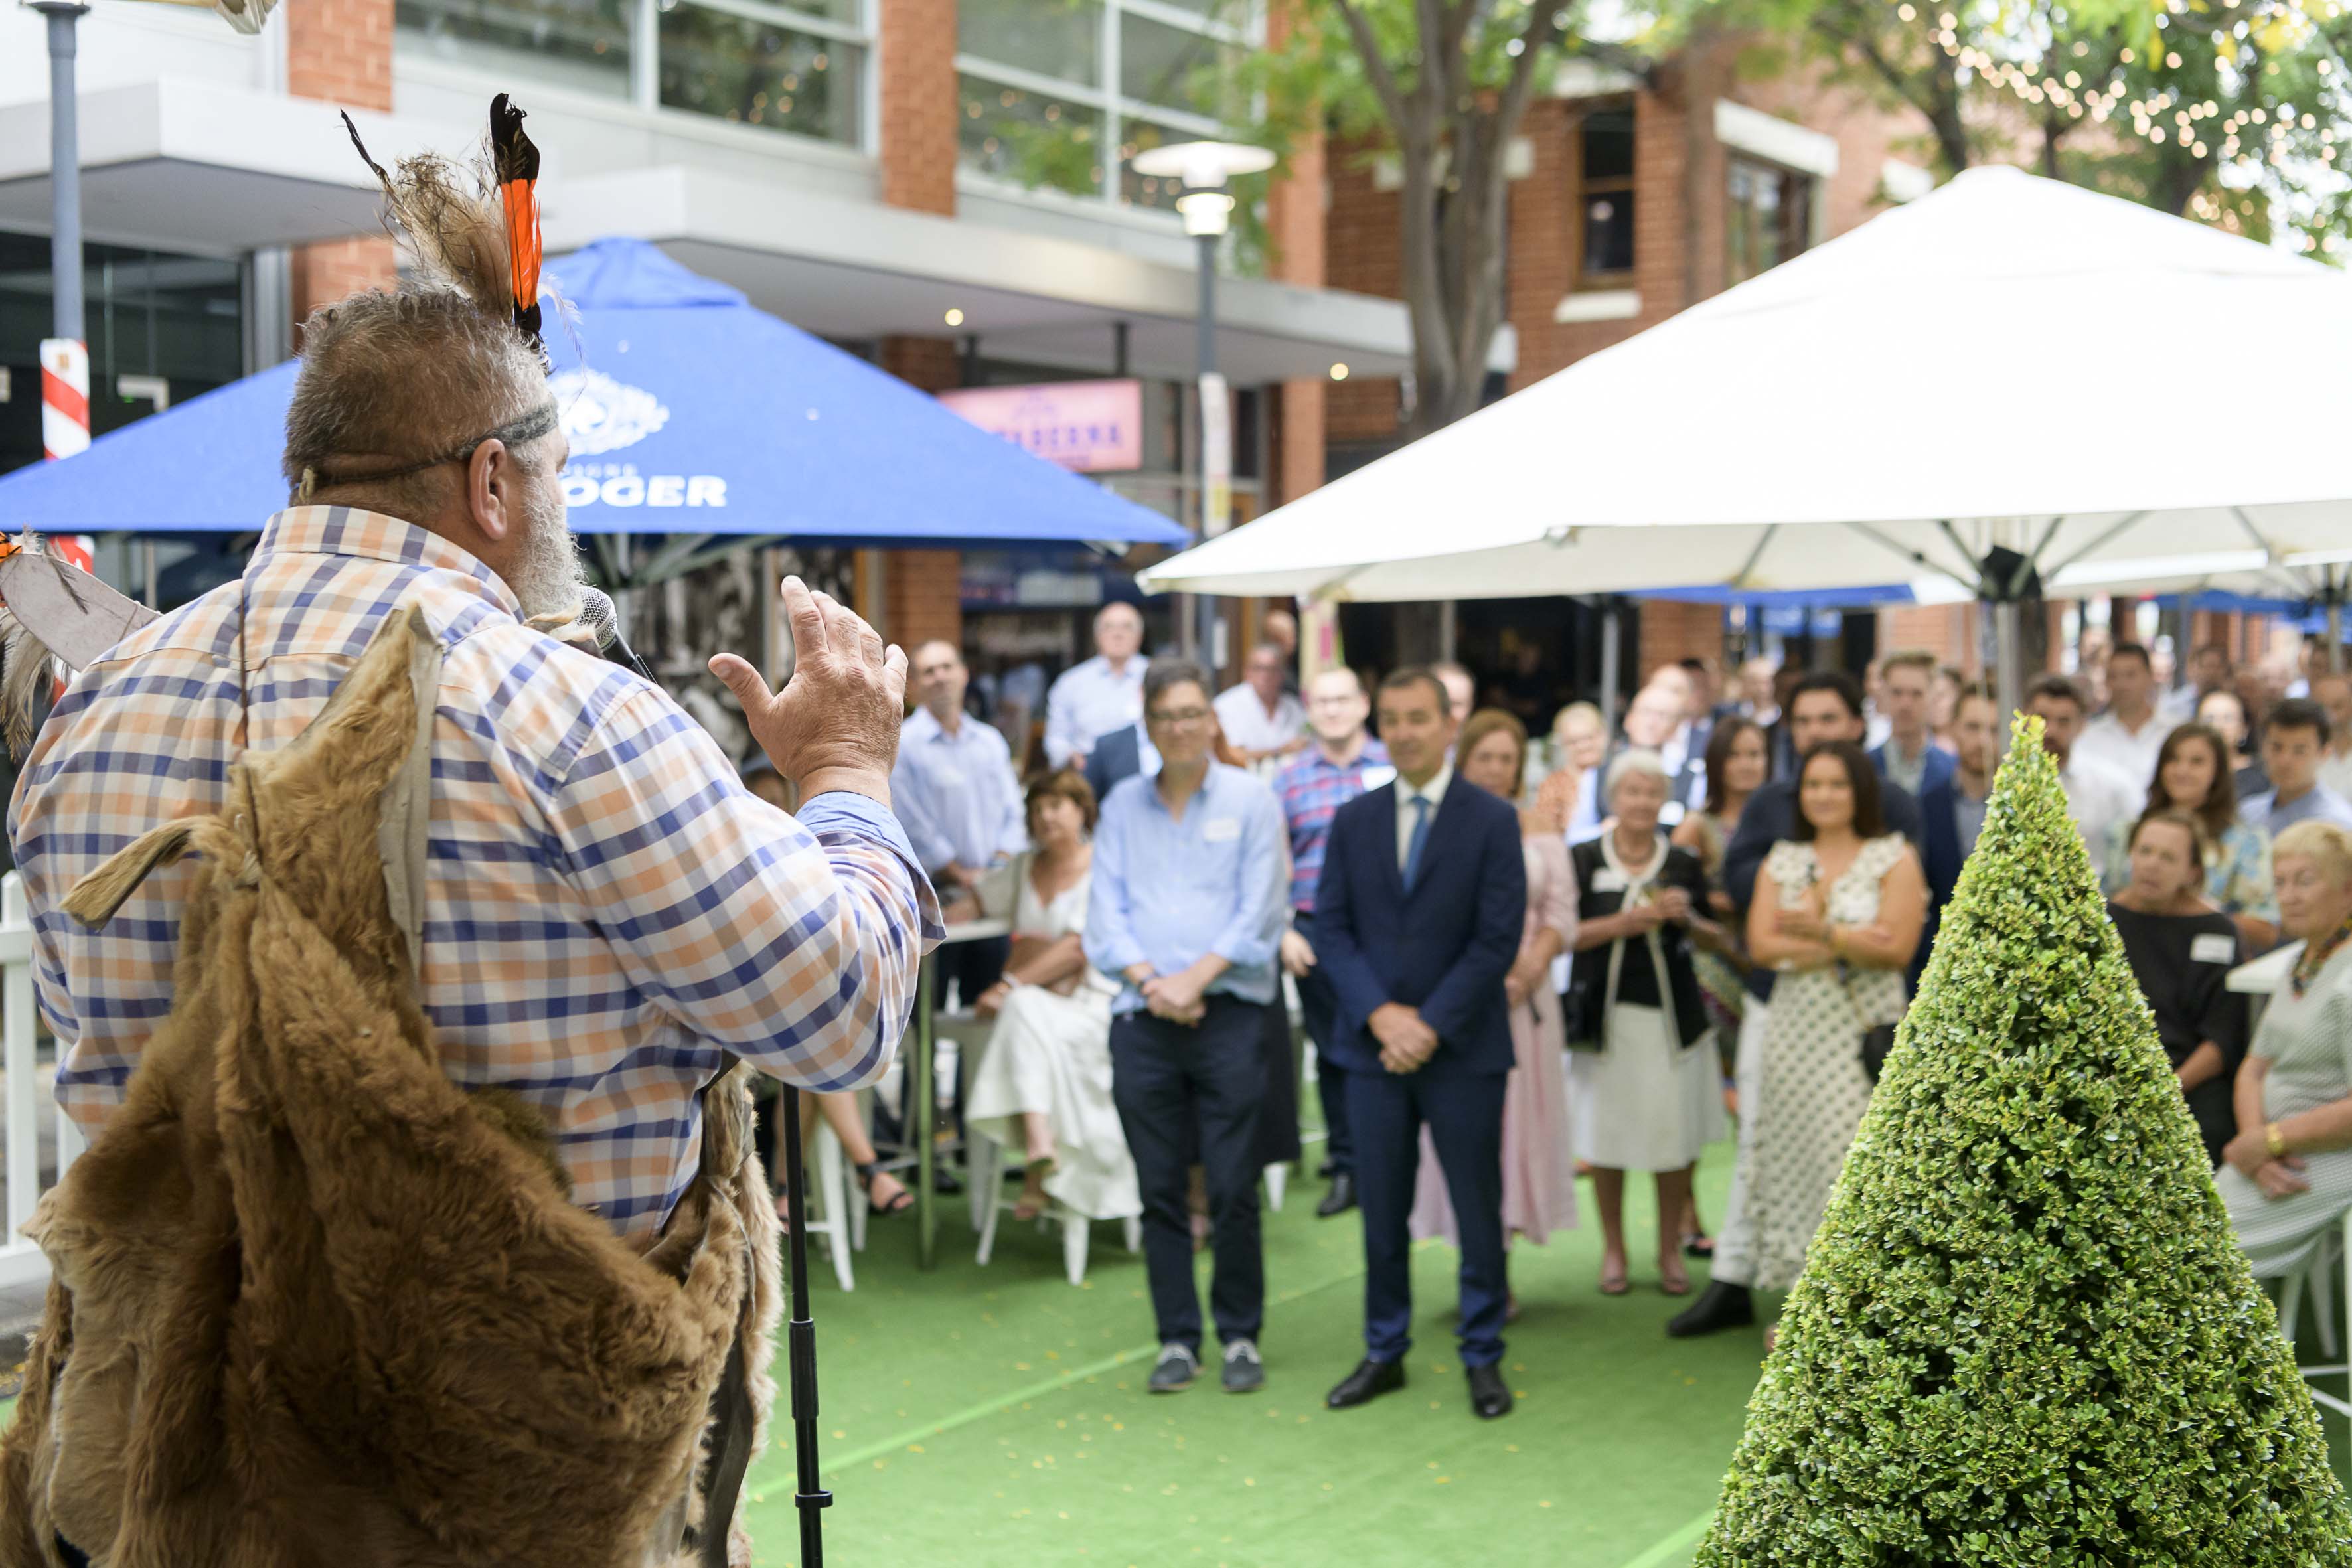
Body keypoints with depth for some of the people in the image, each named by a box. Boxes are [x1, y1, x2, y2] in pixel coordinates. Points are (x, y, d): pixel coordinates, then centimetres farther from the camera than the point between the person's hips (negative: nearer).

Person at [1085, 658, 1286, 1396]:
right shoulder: (1122, 806, 11)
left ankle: (1241, 1336, 10)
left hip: (1230, 1011, -2)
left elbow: (1258, 914, -4)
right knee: (1160, 1189, 5)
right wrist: (1149, 980, -10)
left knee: (1233, 1188, -3)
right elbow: (1105, 912, 6)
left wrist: (1193, 980, -12)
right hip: (1143, 1021, 3)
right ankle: (1177, 1340, 14)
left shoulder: (1250, 800, 3)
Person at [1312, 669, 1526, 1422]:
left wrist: (1430, 1024, -13)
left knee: (1478, 1212, 4)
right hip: (1374, 1047, 3)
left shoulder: (1493, 821, -3)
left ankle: (1483, 1358, 16)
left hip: (1464, 1049, -3)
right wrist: (1381, 1015, -10)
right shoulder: (1354, 821, 7)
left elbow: (1499, 938, -8)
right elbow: (1332, 927, 4)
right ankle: (1385, 1352, 21)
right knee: (1382, 1212, 9)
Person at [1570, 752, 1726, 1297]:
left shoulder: (1683, 864, 9)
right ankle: (1613, 1249, 16)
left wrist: (1687, 918, -6)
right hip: (1605, 1013, -1)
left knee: (1675, 1135, 0)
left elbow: (1716, 939, 14)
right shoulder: (1584, 861, 5)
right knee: (1607, 1134, 2)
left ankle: (1670, 1250, 13)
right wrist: (1625, 923, -14)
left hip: (1672, 1015, 1)